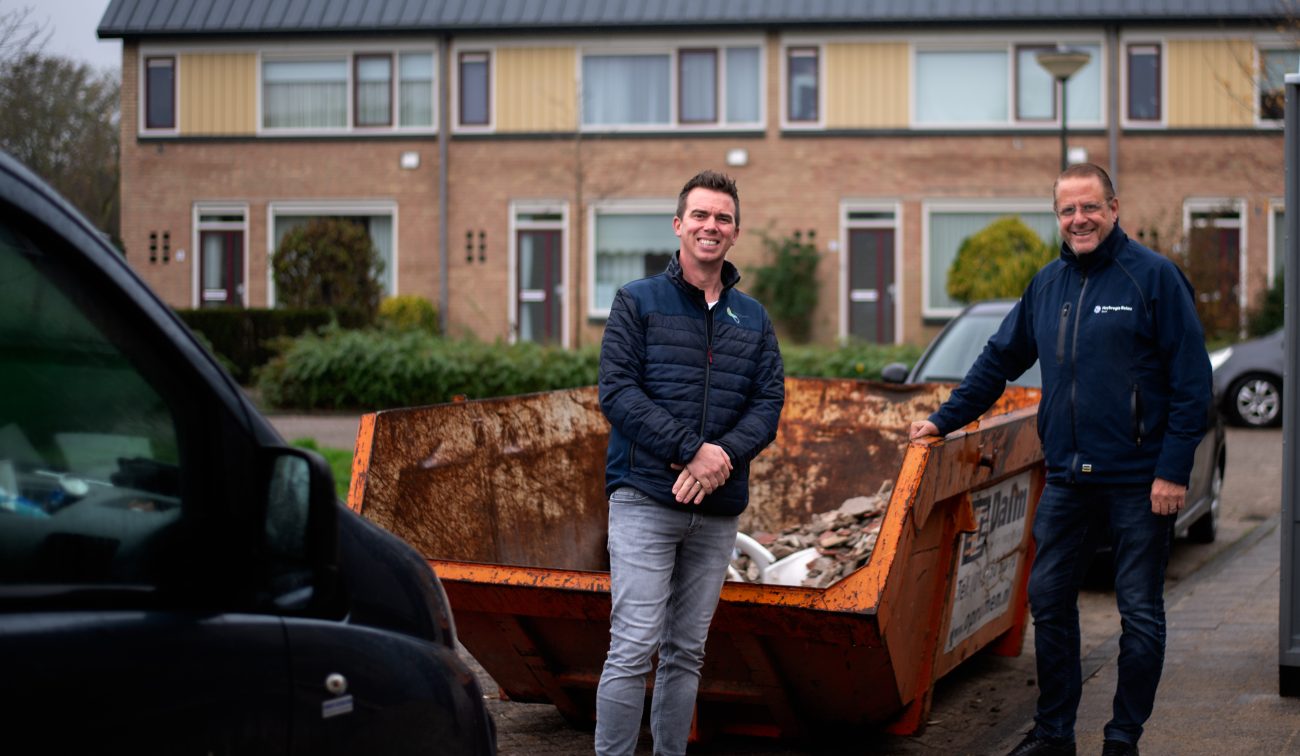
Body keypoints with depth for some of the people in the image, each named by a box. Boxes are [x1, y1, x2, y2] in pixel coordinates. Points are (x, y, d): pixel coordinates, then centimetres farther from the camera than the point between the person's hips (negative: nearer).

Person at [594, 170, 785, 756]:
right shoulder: (638, 302, 2)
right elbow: (616, 390, -8)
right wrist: (692, 449, -16)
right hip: (645, 498, -4)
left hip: (718, 509, 4)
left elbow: (769, 402, 6)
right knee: (635, 645, -10)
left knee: (688, 651, 9)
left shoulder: (753, 318, 14)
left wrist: (723, 456, -13)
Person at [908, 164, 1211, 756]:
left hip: (1139, 479, -5)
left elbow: (1191, 380, -9)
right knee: (1048, 600, 9)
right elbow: (1000, 360, 23)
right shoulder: (1047, 284, 10)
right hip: (1067, 478, 6)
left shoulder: (1154, 276, -7)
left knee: (1140, 611, 2)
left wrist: (1174, 470, -14)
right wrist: (944, 419, 20)